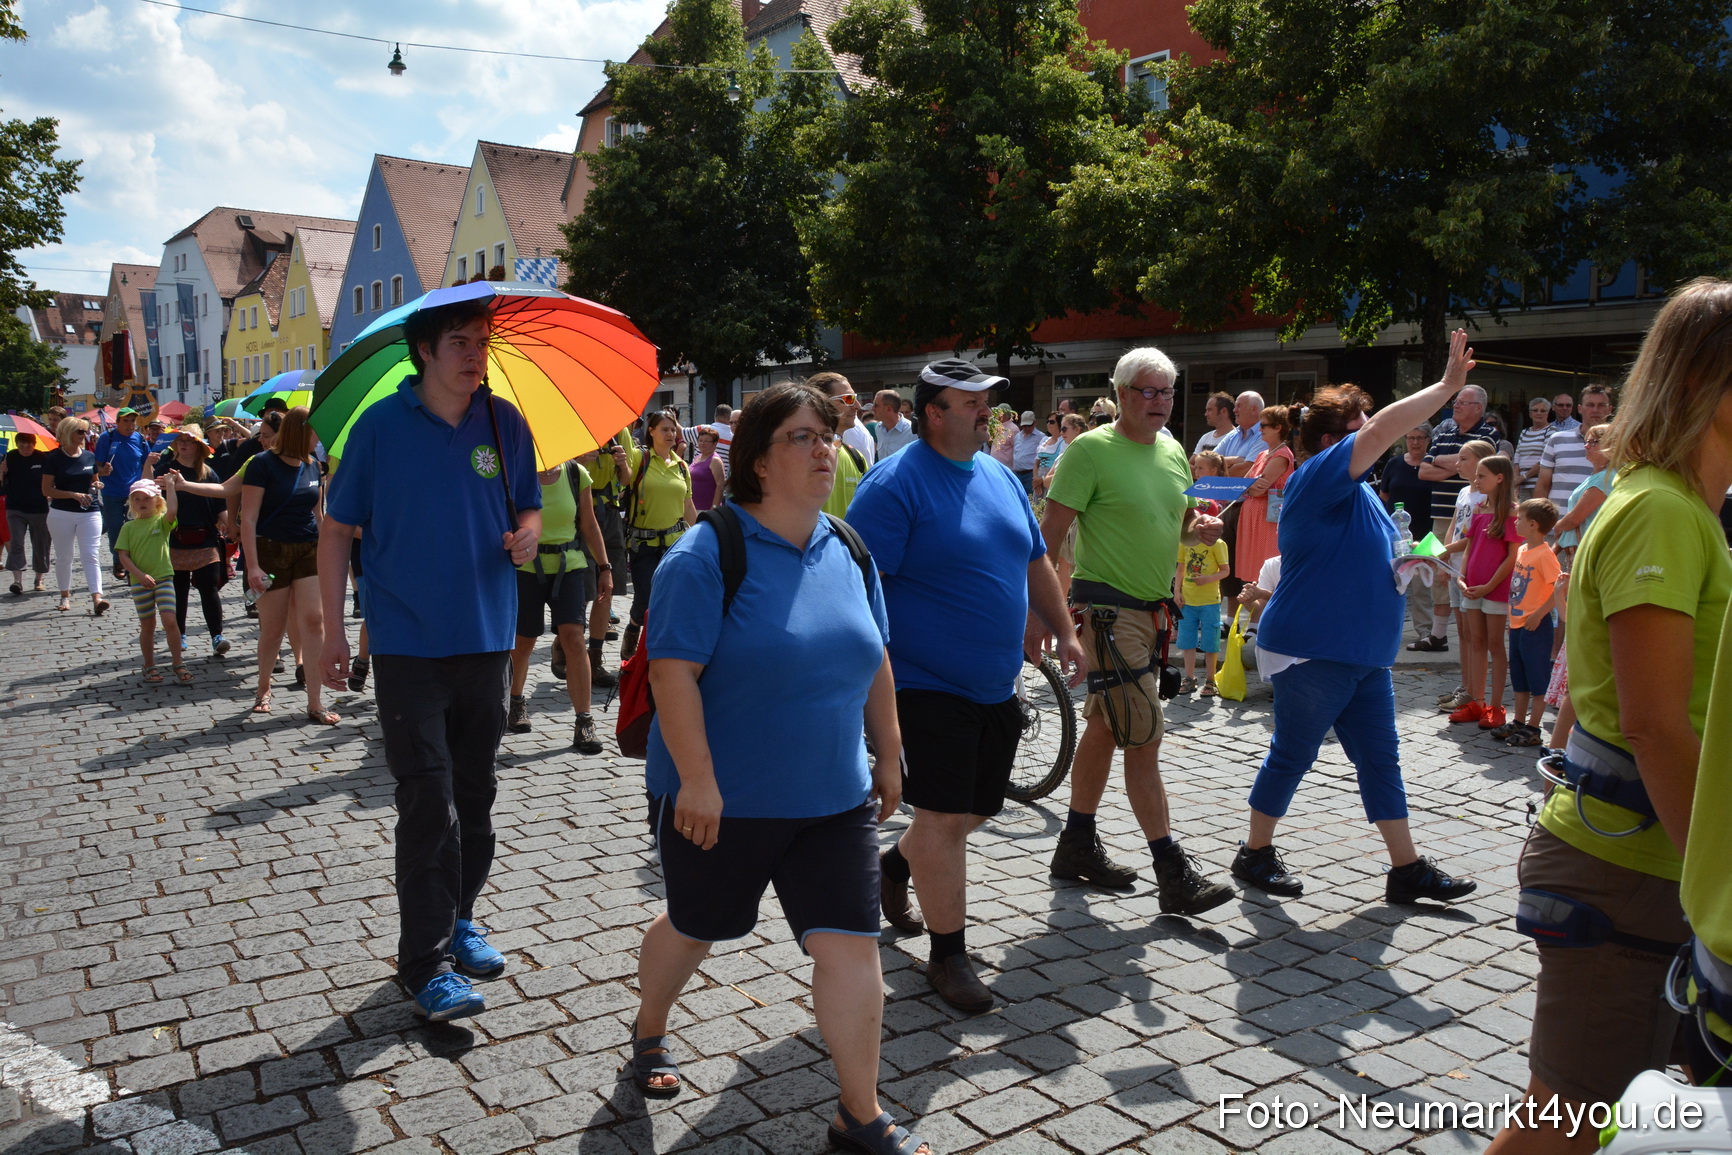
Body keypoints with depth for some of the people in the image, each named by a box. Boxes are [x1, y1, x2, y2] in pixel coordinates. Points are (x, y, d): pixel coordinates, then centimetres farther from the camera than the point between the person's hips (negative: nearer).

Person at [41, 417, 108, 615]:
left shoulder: (89, 456, 7)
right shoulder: (54, 458, -3)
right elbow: (46, 490, -5)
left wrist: (94, 487, 3)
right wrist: (73, 494, -16)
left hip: (89, 513, 1)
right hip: (61, 514, -1)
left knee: (90, 556, -8)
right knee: (63, 557, 10)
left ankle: (97, 597, -17)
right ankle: (65, 596, 23)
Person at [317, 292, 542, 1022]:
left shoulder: (505, 422, 3)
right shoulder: (381, 426, -6)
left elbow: (528, 507, 14)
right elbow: (336, 530, -1)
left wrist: (527, 533, -11)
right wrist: (333, 633, -4)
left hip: (487, 640, 4)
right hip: (409, 646, -4)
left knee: (474, 794, 14)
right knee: (428, 801, -4)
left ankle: (459, 918, 32)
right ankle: (425, 961, 5)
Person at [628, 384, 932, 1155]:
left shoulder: (849, 551, 3)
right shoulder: (707, 556, -16)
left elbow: (872, 661, 12)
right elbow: (673, 671, -20)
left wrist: (888, 755, 14)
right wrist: (696, 781, -24)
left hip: (834, 798, 4)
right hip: (723, 800, -4)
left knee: (851, 945, 1)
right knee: (694, 930, 18)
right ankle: (648, 1034, 49)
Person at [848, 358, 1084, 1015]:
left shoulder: (1000, 476, 11)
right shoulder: (895, 485, -14)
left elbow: (1035, 562, 21)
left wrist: (1064, 631, 17)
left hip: (995, 686, 8)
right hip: (926, 687, -8)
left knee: (974, 810, 17)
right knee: (945, 818, -3)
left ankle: (895, 864, 44)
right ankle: (948, 955, 13)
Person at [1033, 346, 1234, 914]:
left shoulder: (1172, 452, 11)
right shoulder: (1091, 450, -11)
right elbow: (1050, 533, -14)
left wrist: (1199, 527, 1)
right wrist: (1036, 611, -19)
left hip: (1150, 608, 8)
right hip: (1108, 608, -8)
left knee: (1106, 727, 16)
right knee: (1144, 738, -9)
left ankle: (1077, 846, 28)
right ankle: (1174, 876, -4)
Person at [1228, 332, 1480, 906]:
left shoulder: (1360, 492, 17)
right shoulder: (1317, 478, -13)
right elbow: (1381, 432, -26)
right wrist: (1448, 386, -22)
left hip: (1365, 653, 9)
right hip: (1311, 650, -9)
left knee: (1380, 757, 11)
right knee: (1292, 753, 2)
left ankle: (1407, 868, 18)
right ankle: (1255, 854, 17)